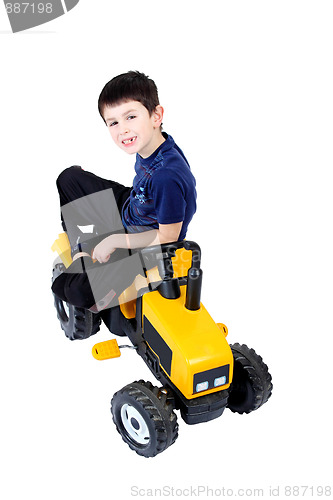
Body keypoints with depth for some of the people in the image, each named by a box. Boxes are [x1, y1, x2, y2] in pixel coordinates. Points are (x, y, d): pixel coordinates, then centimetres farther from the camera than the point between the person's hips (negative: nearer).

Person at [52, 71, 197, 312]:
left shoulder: (168, 176, -39)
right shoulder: (147, 146, -13)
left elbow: (167, 237, -28)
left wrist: (114, 241, -21)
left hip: (147, 251, -8)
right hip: (128, 211, 8)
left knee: (75, 290, -22)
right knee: (70, 178, 17)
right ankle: (82, 249, 31)